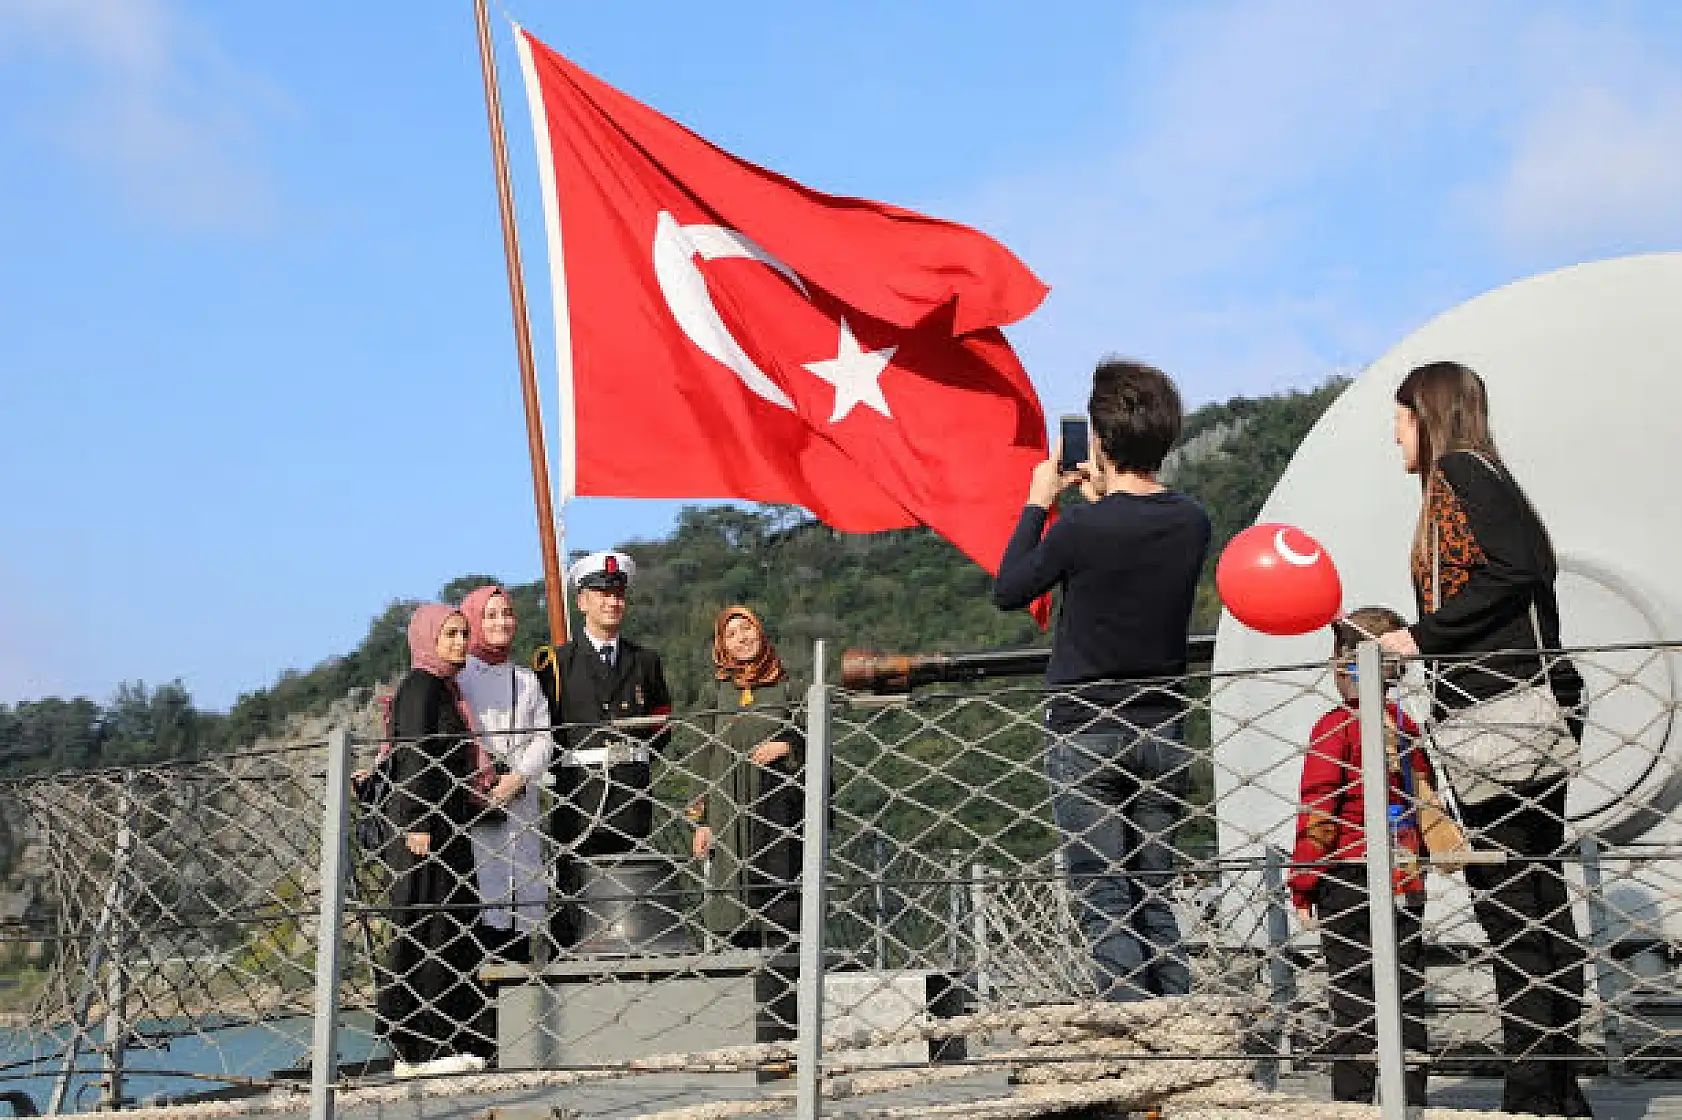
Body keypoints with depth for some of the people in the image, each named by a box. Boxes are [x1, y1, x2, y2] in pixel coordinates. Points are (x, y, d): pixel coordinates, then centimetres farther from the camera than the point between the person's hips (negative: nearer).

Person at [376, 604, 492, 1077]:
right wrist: (417, 824, -21)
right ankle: (418, 1048, -4)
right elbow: (413, 758, -17)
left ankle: (450, 1040, 16)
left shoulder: (446, 687, 18)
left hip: (449, 821, 10)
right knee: (427, 929, -7)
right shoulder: (420, 685, -10)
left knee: (452, 928, 10)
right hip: (427, 820, -10)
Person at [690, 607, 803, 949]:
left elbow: (809, 745, 9)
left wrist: (786, 746, -12)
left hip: (776, 812, -1)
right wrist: (703, 821, 7)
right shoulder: (720, 693, 10)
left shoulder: (785, 688, 6)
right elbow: (706, 761, 12)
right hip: (728, 813, 2)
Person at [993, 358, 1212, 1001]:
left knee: (1105, 905, -3)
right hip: (1163, 733, 5)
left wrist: (1037, 503, 9)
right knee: (1155, 904, 11)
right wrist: (1102, 501, 22)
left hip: (1086, 732, -5)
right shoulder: (1192, 522, 0)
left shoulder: (1083, 527, -16)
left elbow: (1008, 591, 0)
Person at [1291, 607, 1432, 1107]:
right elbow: (1425, 802, 12)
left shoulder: (1336, 725, -9)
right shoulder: (1407, 726, 7)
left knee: (1353, 997, 0)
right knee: (1408, 995, 11)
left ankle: (1355, 1099, 0)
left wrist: (1302, 884, -6)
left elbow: (1317, 811, -11)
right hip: (1406, 879, 5)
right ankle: (1410, 1100, 16)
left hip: (1349, 876, -5)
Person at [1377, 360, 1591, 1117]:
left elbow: (1513, 571, -18)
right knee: (1539, 898, 10)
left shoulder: (1458, 471, -5)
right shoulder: (1484, 479, 22)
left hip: (1496, 708, -10)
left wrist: (1424, 637, -13)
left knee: (1506, 898, -8)